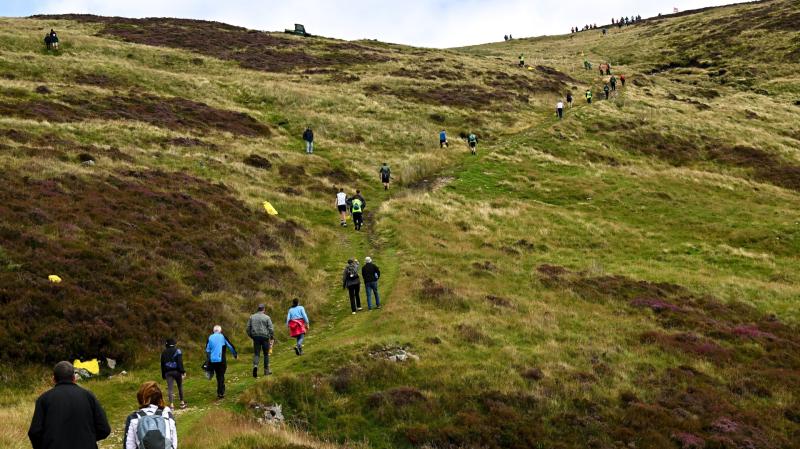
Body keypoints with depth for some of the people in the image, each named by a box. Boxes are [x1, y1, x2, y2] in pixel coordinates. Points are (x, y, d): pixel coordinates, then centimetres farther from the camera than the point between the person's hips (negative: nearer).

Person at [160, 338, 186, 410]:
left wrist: (163, 375, 17)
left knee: (170, 388, -1)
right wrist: (182, 371, -12)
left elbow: (162, 364, 13)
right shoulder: (177, 351, -3)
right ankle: (182, 402, 15)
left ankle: (171, 404, -8)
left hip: (168, 372, 2)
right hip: (176, 371, -2)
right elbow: (180, 362, -12)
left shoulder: (164, 353, 10)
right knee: (180, 387, 11)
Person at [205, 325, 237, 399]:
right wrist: (235, 354, 18)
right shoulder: (223, 337, -1)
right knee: (221, 376, 1)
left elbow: (207, 350, 11)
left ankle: (220, 392, 18)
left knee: (218, 376, 16)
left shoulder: (210, 338, 8)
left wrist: (208, 359, 20)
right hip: (221, 360, -4)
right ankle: (221, 393, -5)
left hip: (213, 360, 4)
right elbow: (230, 346, 4)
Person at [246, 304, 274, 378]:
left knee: (256, 354, 4)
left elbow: (248, 328, 7)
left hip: (256, 337, 2)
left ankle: (255, 365, -23)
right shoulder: (267, 317, -4)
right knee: (266, 354, 11)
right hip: (264, 337, -2)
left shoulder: (252, 317, 6)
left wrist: (251, 336, 18)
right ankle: (266, 370, 16)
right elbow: (271, 329, -8)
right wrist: (272, 338, 0)